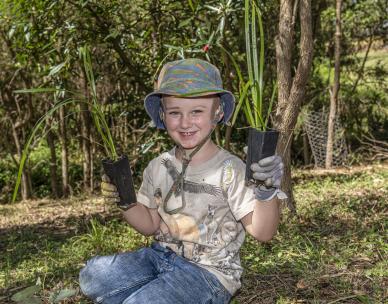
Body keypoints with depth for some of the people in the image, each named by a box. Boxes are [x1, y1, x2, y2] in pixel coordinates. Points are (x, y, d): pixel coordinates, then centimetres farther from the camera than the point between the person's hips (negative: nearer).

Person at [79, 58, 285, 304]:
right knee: (93, 276, -10)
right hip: (162, 256, 6)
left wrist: (268, 190, -33)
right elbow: (151, 225, 12)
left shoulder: (229, 171, -15)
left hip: (209, 272, -6)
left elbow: (262, 233, -16)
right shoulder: (159, 167, 2)